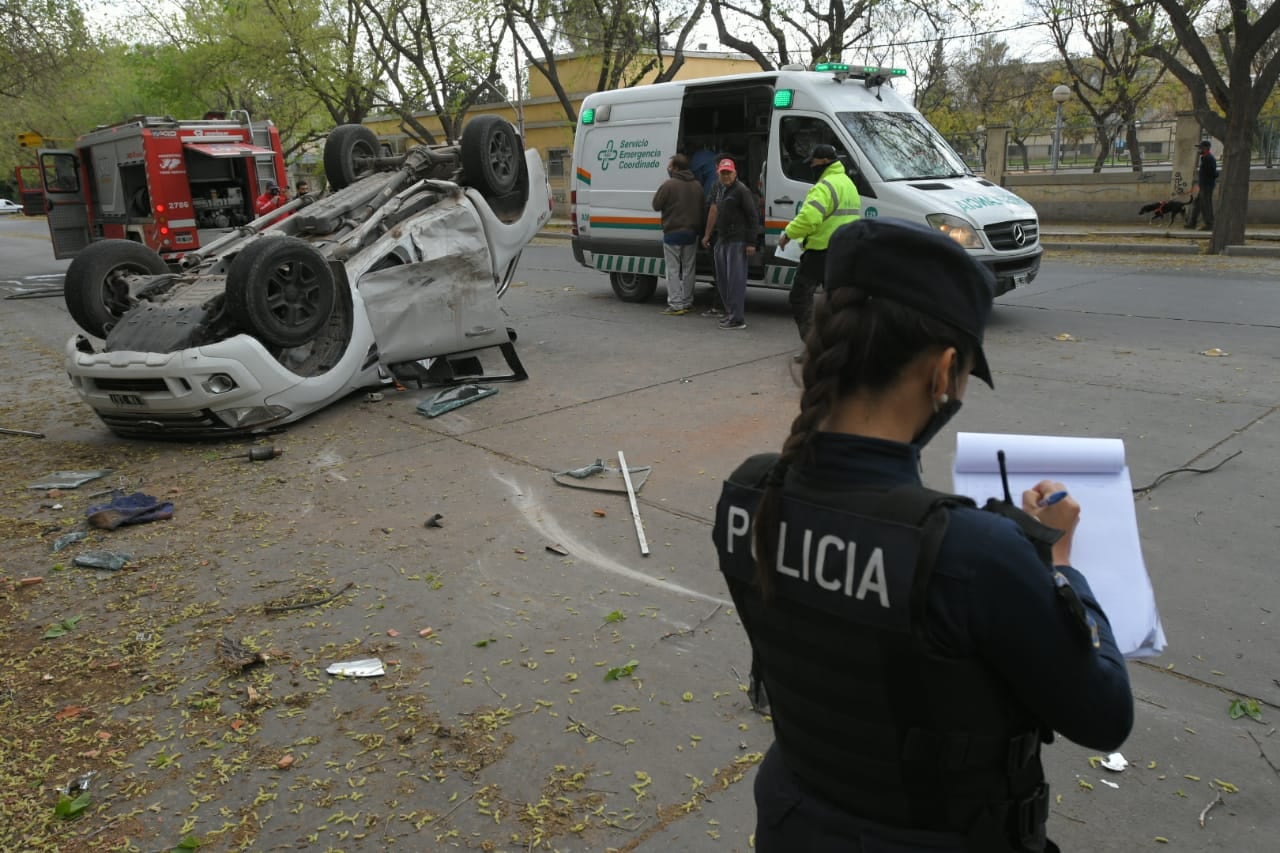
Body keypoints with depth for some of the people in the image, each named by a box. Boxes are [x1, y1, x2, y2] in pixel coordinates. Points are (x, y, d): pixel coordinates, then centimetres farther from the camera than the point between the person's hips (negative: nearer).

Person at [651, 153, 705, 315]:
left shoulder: (669, 185, -14)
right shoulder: (697, 185, 7)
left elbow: (656, 205, -8)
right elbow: (701, 207, 12)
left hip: (673, 233, -6)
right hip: (691, 232, 6)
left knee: (673, 270, -1)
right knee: (688, 269, 13)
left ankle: (676, 305, -5)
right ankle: (687, 303, 18)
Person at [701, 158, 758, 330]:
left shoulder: (741, 190, -10)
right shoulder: (722, 190, 17)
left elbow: (753, 217, -13)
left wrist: (751, 243, -17)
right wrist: (708, 235, 23)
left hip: (737, 242, -9)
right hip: (722, 240, 10)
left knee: (735, 279, -10)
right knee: (722, 279, 14)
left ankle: (737, 319, -8)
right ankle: (730, 313, 24)